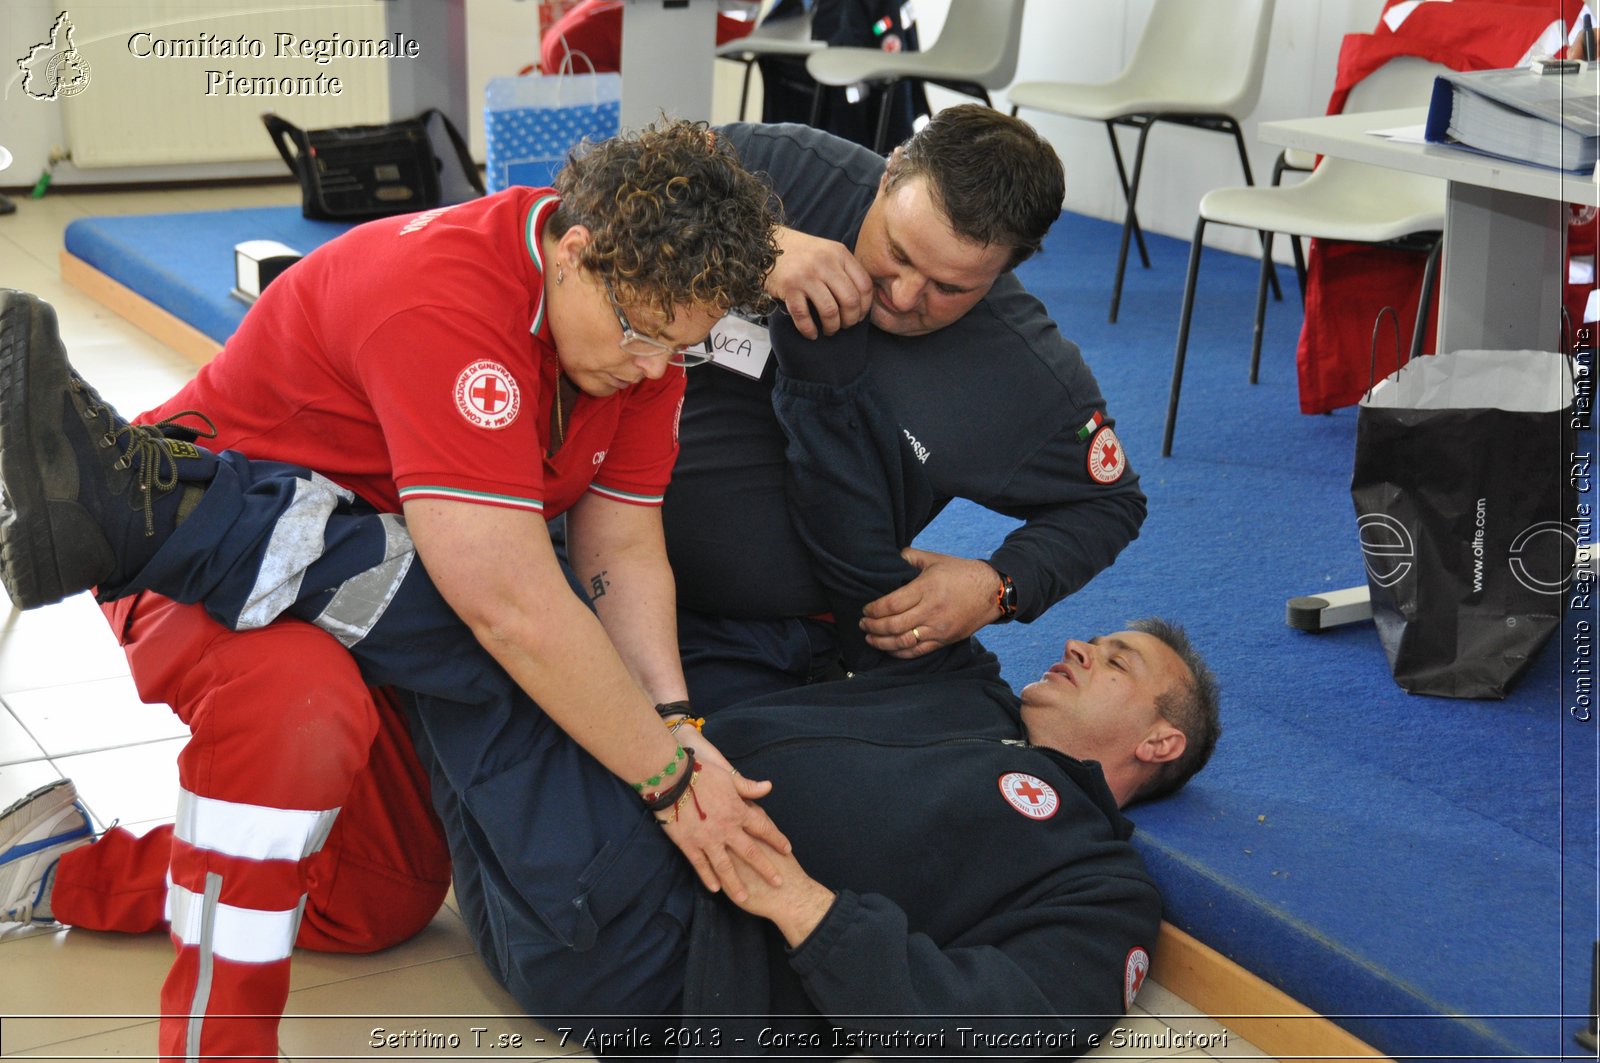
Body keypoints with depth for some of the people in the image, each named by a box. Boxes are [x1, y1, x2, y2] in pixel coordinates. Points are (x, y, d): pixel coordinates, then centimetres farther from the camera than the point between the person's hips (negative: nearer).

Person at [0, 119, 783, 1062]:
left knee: (383, 903, 14)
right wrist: (668, 775, -34)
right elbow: (511, 607, -41)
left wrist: (674, 725, -24)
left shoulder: (647, 316, -11)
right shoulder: (441, 299, -37)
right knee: (304, 701, -43)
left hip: (372, 596, 9)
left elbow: (624, 550, -9)